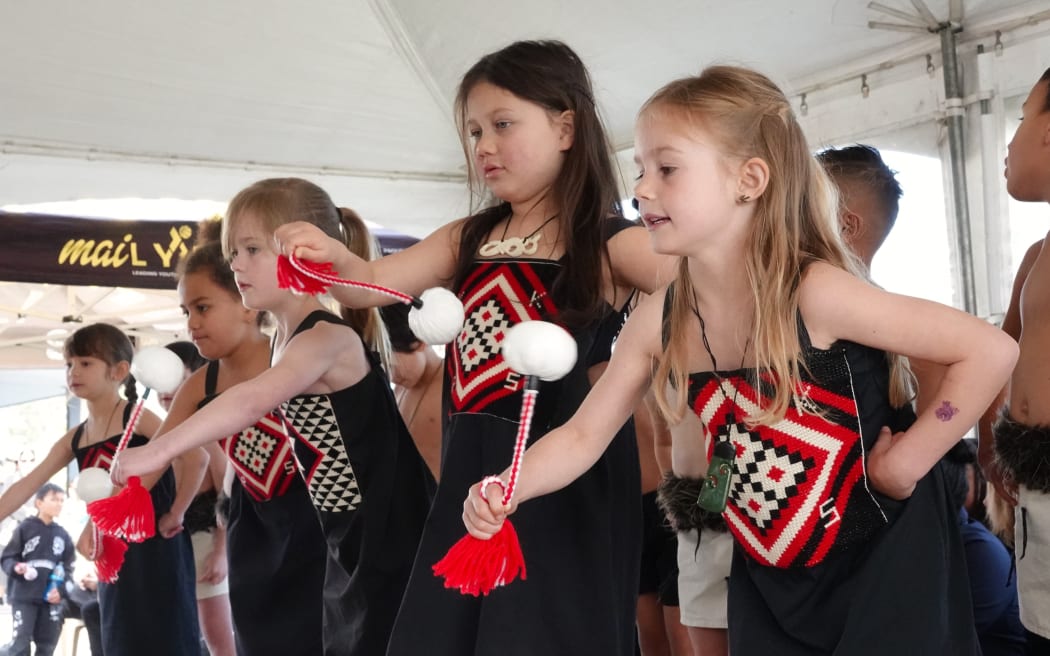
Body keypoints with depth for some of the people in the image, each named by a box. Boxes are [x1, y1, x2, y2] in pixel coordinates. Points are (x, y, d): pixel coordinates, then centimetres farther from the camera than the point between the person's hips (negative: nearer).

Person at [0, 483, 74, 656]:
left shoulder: (63, 535, 8)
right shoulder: (26, 528, -3)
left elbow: (68, 566, 10)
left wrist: (60, 589, -5)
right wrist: (16, 567, -22)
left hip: (51, 599, 4)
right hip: (24, 598, -4)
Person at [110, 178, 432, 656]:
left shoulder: (327, 337, -22)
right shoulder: (286, 338, 7)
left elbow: (253, 400, -37)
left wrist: (159, 450, -39)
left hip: (388, 540, -9)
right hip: (349, 543, 9)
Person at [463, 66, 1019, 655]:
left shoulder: (815, 293, -25)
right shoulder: (657, 323, -7)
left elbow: (992, 350, -24)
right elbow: (583, 436, -1)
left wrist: (906, 462, -20)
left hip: (882, 565, -5)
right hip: (770, 578, 5)